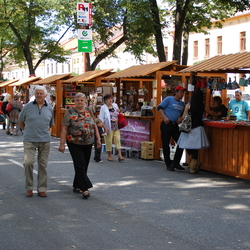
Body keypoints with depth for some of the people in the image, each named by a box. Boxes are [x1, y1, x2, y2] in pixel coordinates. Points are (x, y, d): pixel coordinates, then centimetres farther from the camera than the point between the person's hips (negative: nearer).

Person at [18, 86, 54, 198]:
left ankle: (42, 189, 14)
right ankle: (29, 187, 6)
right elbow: (20, 121, 11)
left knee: (43, 164, 6)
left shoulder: (49, 108, 6)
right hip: (30, 140, -2)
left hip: (45, 140, 2)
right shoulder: (28, 106, -1)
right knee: (28, 162, -10)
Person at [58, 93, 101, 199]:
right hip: (74, 143, -5)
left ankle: (77, 186, 22)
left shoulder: (89, 112, 9)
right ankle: (84, 188, -8)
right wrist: (62, 144, -12)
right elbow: (64, 129, -7)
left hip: (88, 143, 5)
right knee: (80, 165, -9)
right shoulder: (70, 113, -5)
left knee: (84, 166, 9)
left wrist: (98, 139, 8)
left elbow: (94, 126, 14)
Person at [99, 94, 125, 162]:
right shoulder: (103, 108, -6)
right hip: (109, 128, -4)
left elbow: (118, 115, 24)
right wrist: (105, 128, -14)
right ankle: (109, 156, 14)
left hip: (116, 127, 4)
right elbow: (101, 119, -8)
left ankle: (119, 155, -2)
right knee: (109, 141, 2)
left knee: (118, 140, -2)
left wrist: (119, 112, 0)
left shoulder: (115, 105, 10)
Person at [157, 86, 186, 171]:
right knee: (166, 145, 0)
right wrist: (164, 117, -17)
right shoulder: (169, 99, -2)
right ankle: (168, 164, 11)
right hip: (167, 125, -6)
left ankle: (175, 163, 7)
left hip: (176, 126, 6)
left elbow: (183, 114, 24)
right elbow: (159, 108, -6)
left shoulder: (182, 103, 16)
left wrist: (181, 117, 1)